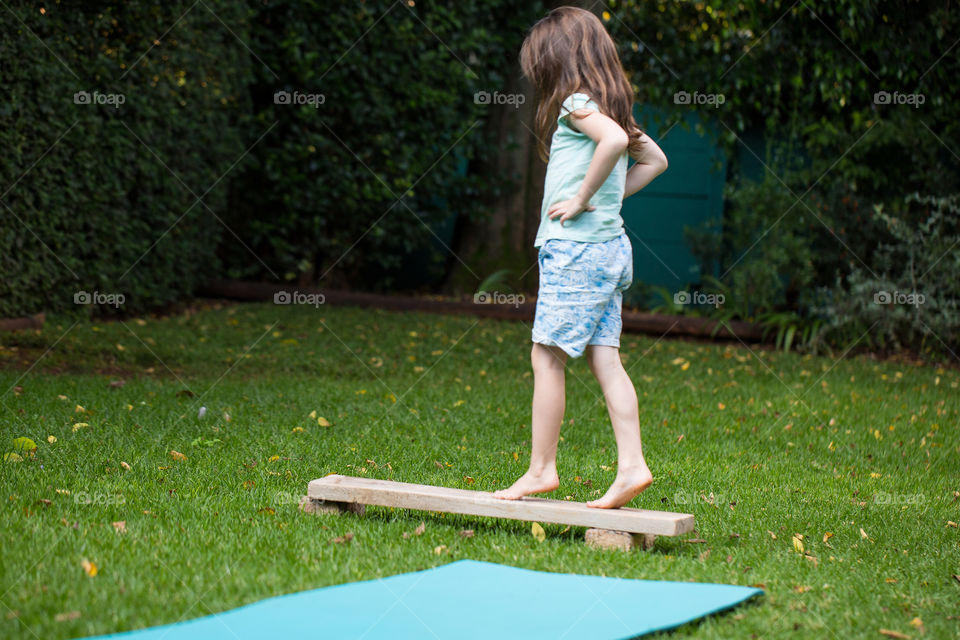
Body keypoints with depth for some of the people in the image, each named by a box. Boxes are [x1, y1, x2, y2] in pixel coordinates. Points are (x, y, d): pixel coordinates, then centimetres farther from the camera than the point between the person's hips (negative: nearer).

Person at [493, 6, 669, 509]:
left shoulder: (577, 102, -10)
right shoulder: (611, 106, 16)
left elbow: (614, 139, -31)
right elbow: (653, 159, 26)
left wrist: (583, 197, -22)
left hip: (575, 247, -9)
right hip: (610, 246, 9)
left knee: (546, 356, -3)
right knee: (605, 359, 5)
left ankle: (540, 469, 1)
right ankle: (631, 465, 1)